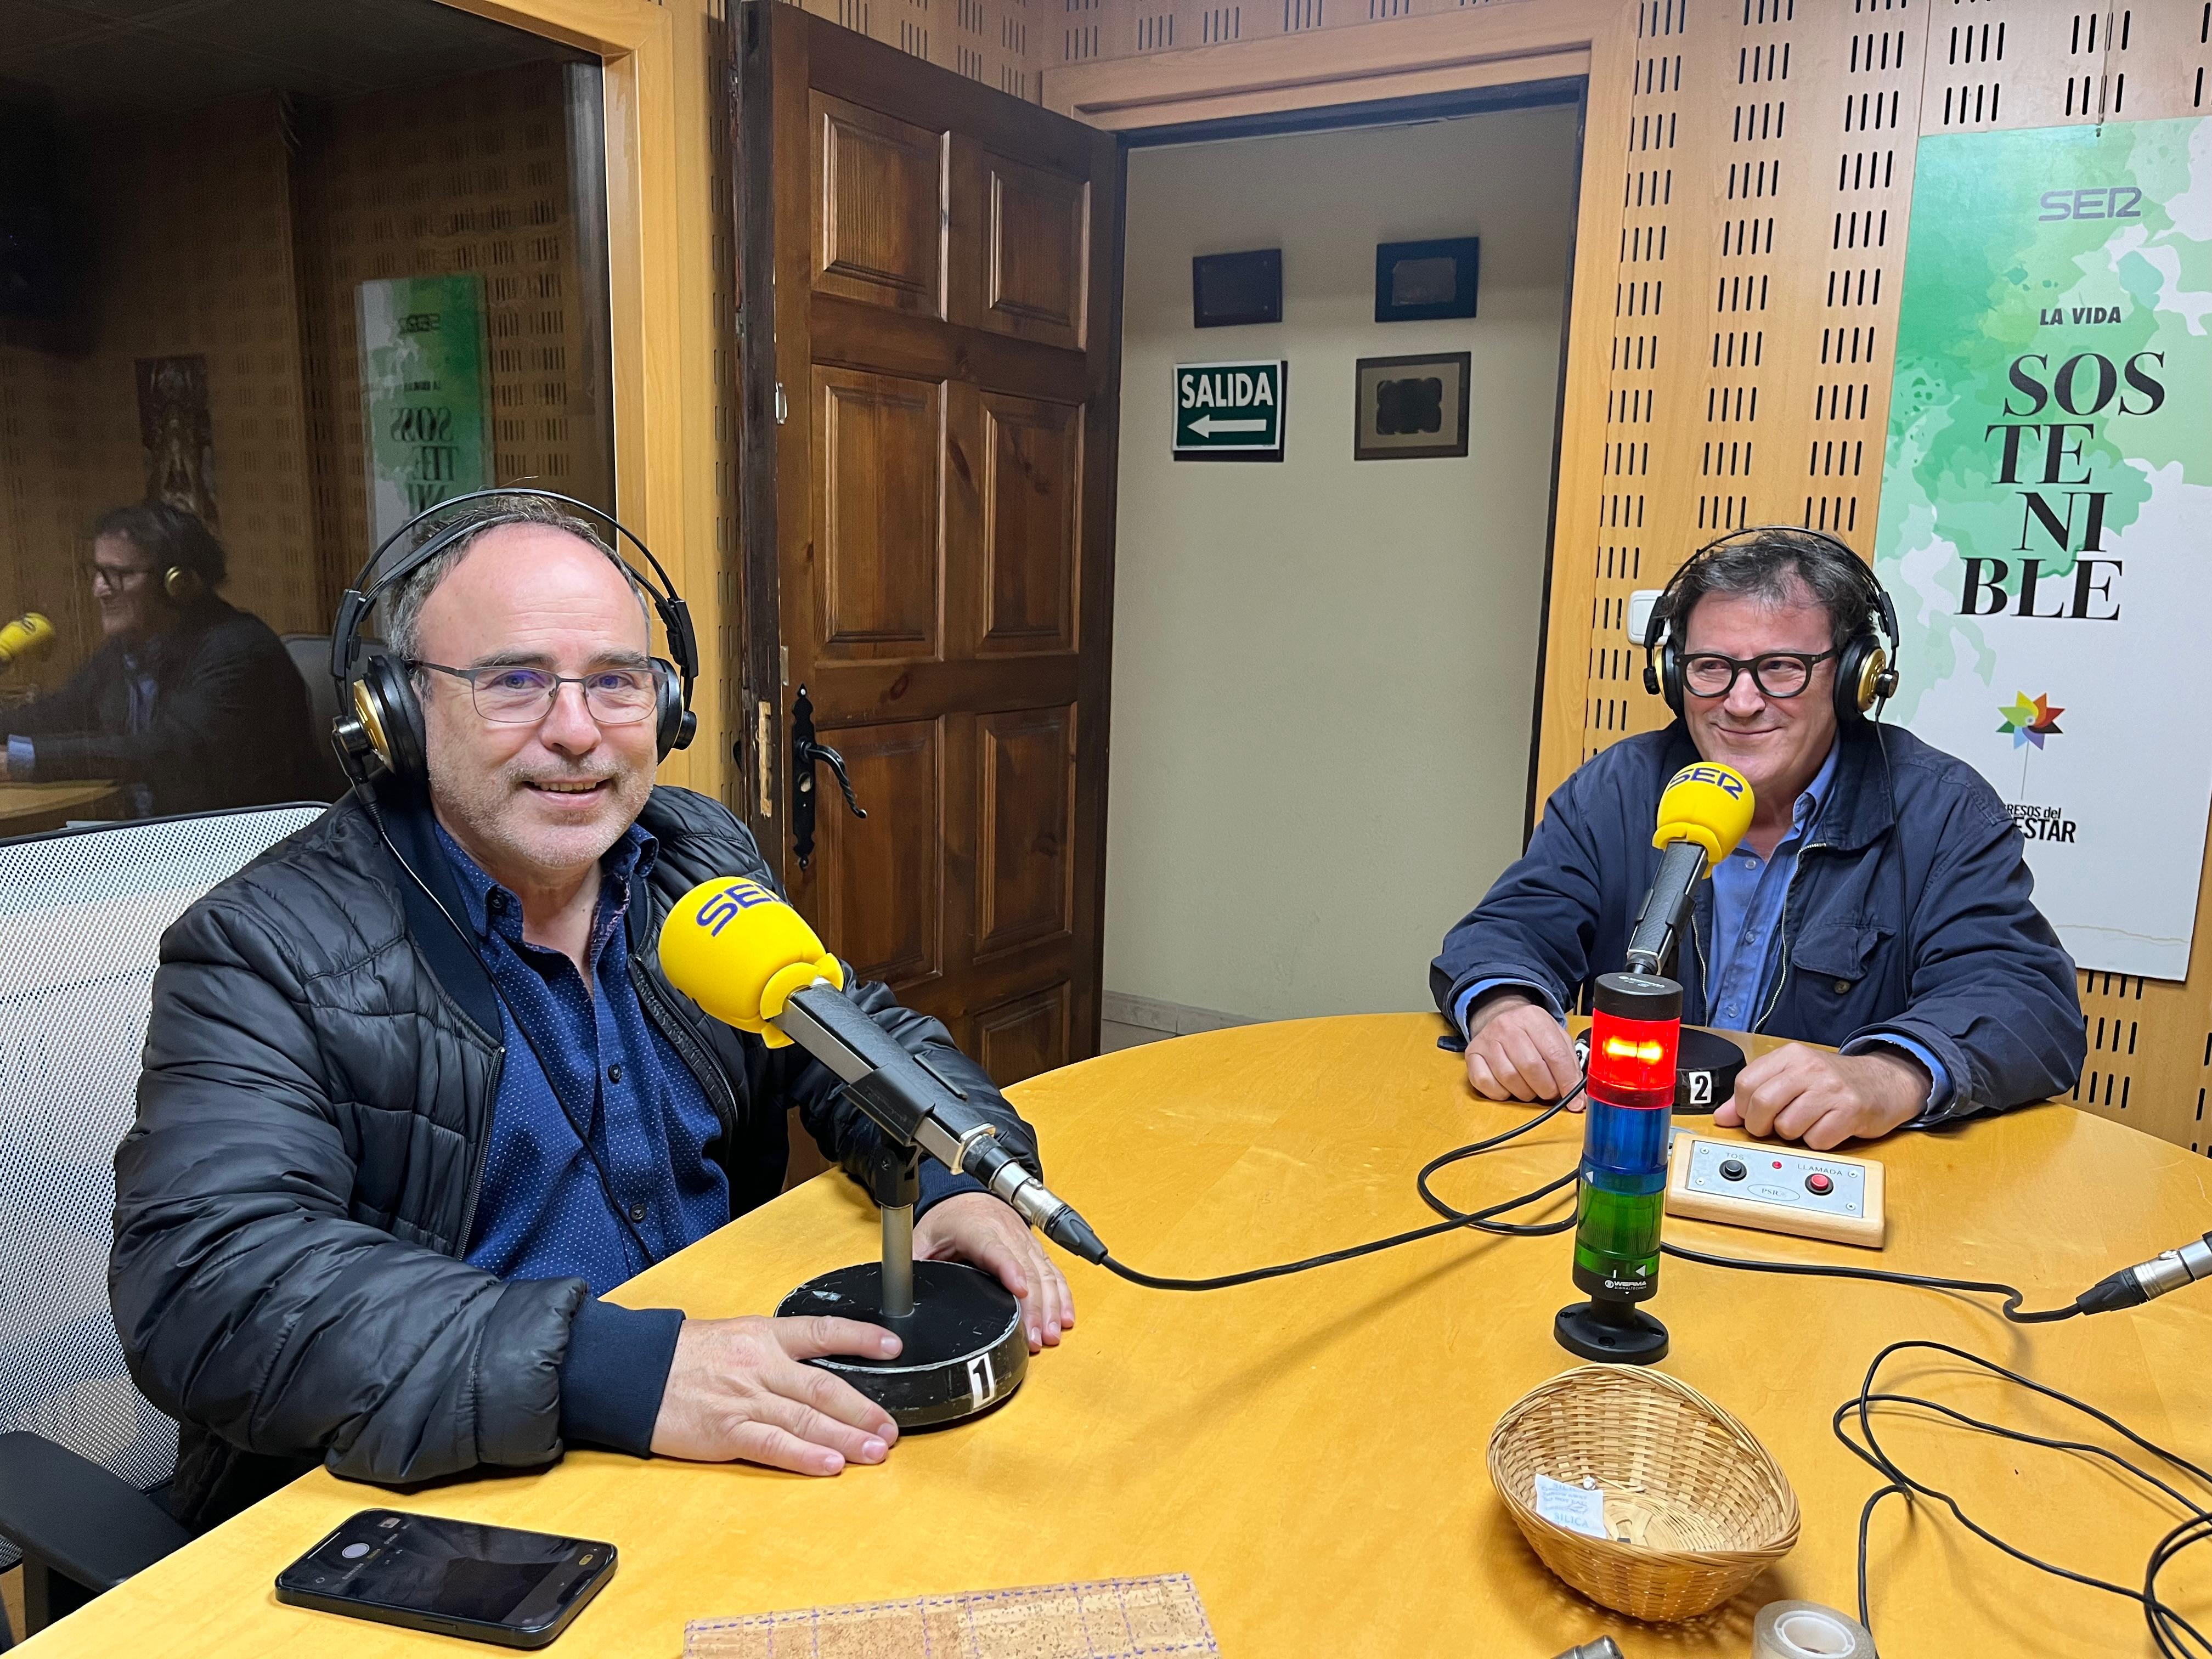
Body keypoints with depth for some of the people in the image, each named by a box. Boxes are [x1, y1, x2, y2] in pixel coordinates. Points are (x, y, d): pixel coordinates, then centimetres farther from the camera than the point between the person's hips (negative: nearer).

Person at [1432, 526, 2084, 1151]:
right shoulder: (1615, 791, 4)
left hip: (1840, 1171, -1)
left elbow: (2029, 996, -12)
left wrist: (1894, 1078, -34)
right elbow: (1511, 930, 0)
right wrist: (1502, 1008, -26)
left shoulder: (1945, 812, -2)